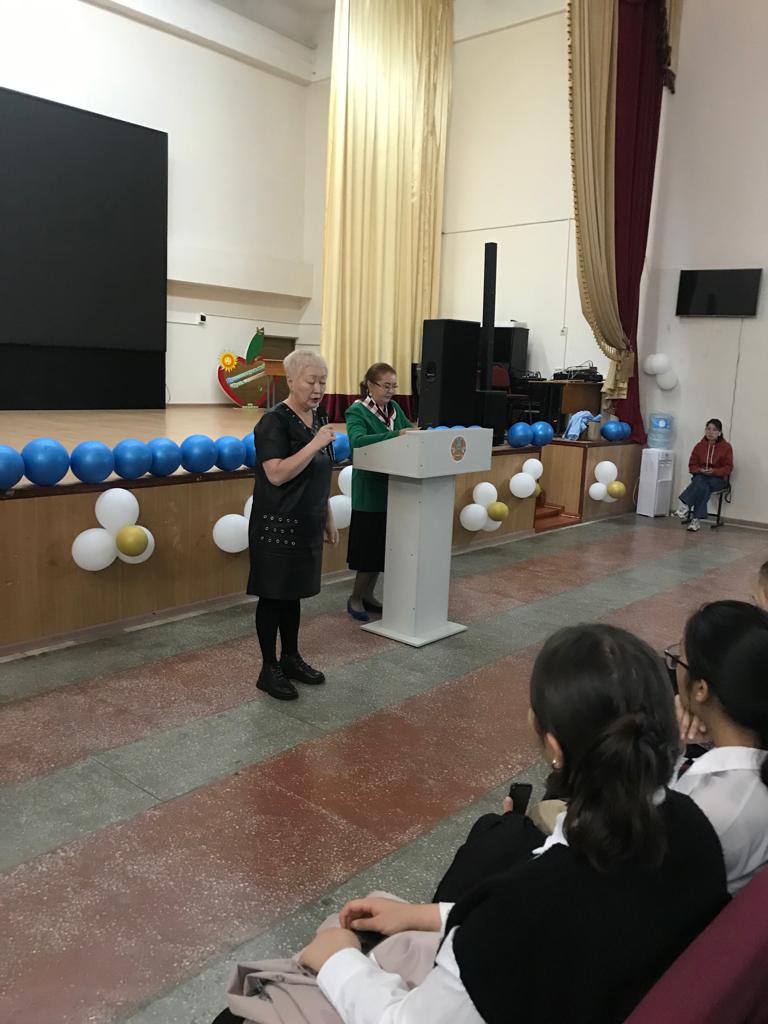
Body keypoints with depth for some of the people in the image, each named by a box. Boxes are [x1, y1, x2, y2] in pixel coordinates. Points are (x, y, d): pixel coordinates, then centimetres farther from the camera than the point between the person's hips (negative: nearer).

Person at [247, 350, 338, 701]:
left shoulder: (318, 418, 9)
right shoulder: (274, 422, -15)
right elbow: (276, 474, -25)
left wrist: (329, 518, 18)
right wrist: (316, 444, -27)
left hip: (306, 524, 8)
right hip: (277, 526, -7)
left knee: (293, 593, 17)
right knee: (272, 596, 3)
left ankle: (291, 658, 30)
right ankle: (269, 669, 15)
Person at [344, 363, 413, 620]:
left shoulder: (394, 408, 10)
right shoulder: (357, 411, -12)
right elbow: (357, 440, -29)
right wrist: (396, 435, -36)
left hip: (392, 488, 7)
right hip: (370, 491, -7)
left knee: (383, 546, 13)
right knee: (370, 546, -1)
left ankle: (367, 595, 27)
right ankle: (355, 598, 16)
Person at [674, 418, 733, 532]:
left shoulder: (726, 447, -3)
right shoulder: (700, 446, 3)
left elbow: (728, 468, -4)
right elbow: (692, 465, 5)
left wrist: (714, 471, -22)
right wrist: (701, 470, -17)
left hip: (718, 478, -2)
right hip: (700, 476, 2)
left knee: (701, 483, -35)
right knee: (704, 487, -34)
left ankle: (685, 505, -36)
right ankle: (696, 519, -41)